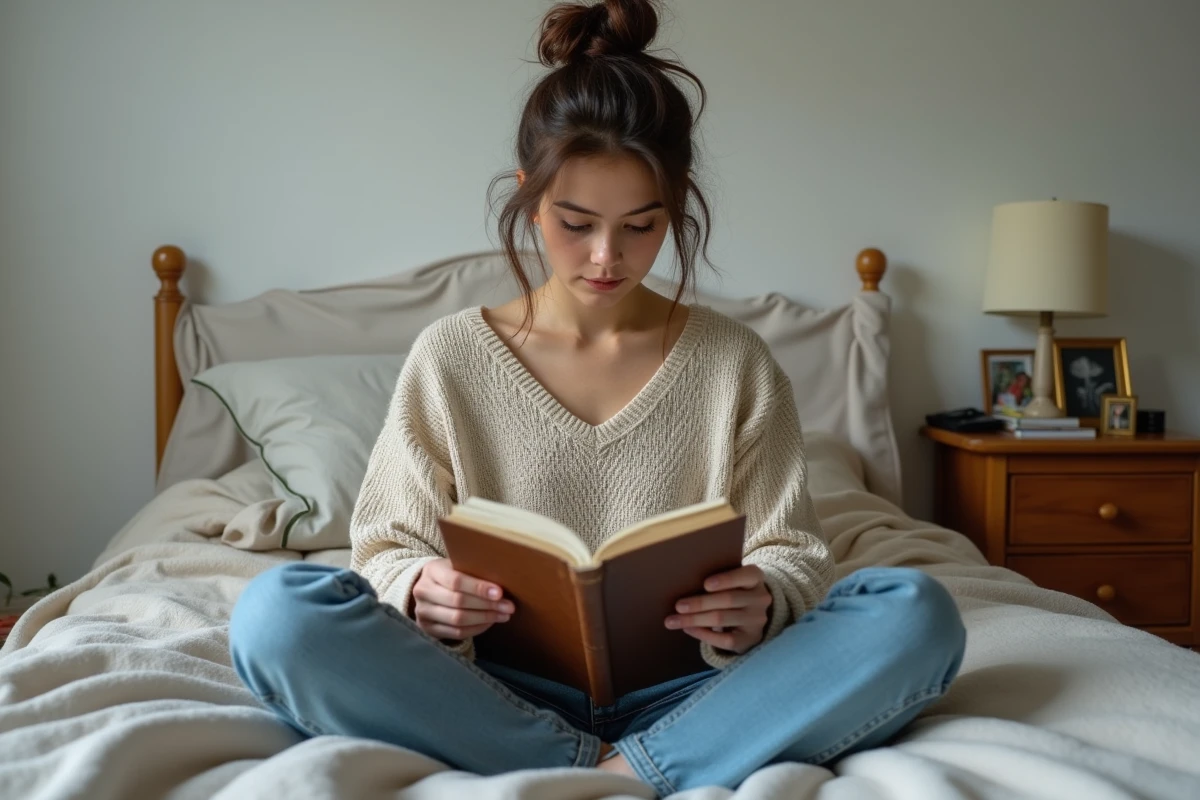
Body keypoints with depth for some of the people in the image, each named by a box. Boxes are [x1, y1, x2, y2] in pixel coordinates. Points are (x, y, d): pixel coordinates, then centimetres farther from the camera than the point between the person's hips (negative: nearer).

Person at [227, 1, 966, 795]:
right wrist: (420, 590, -21)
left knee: (916, 610, -23)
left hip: (681, 698, 1)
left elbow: (794, 555, 6)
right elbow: (388, 547, 3)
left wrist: (761, 605, -19)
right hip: (502, 699, 0)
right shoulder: (450, 358, 3)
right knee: (275, 612, -26)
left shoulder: (736, 362, 5)